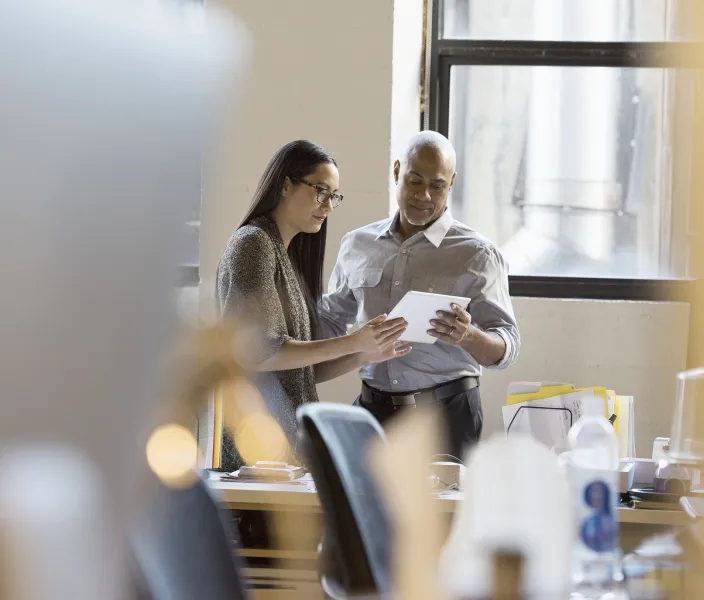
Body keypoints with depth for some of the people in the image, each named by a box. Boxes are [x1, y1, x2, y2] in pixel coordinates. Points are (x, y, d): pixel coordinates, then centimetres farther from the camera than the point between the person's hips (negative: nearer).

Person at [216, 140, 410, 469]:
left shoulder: (288, 255, 19)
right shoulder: (253, 244, -6)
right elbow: (257, 353, -17)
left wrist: (365, 355, 2)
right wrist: (352, 343, -15)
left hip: (289, 439, 8)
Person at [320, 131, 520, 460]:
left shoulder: (477, 255, -1)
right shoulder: (357, 245, 11)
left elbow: (506, 348, -7)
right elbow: (329, 321, 23)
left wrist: (468, 337, -28)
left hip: (446, 413, -3)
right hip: (373, 408, 3)